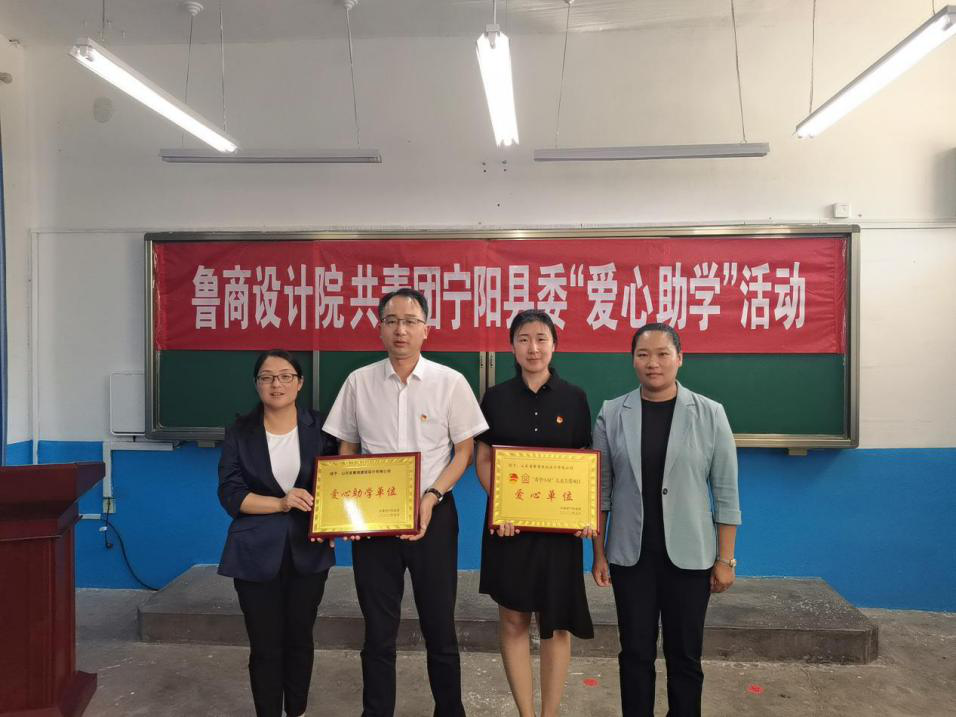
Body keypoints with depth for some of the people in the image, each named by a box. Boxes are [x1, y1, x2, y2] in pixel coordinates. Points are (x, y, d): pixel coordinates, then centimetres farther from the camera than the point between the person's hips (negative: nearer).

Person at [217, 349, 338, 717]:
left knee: (300, 639, 14)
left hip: (308, 551, 1)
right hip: (257, 554, -1)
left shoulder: (319, 428, -1)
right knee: (265, 646, 5)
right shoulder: (240, 432, -2)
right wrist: (280, 503, -20)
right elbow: (230, 493, -7)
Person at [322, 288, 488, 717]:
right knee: (378, 629, 12)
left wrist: (431, 496, -14)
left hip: (433, 515, -1)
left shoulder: (450, 383, -5)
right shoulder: (359, 382, 1)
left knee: (439, 626, 11)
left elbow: (464, 451, 0)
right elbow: (346, 451, 8)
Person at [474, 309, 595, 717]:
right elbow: (483, 460, 1)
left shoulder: (574, 398, 0)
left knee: (556, 622, 8)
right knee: (513, 619, 8)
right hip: (509, 523, 0)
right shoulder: (496, 398, 0)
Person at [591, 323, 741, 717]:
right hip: (630, 554, 1)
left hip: (689, 554, 0)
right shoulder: (612, 414, -2)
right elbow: (601, 488, 2)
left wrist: (725, 559, -2)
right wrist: (598, 553, 2)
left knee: (685, 654, 12)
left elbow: (725, 493, -1)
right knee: (636, 652, 11)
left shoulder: (709, 414, -4)